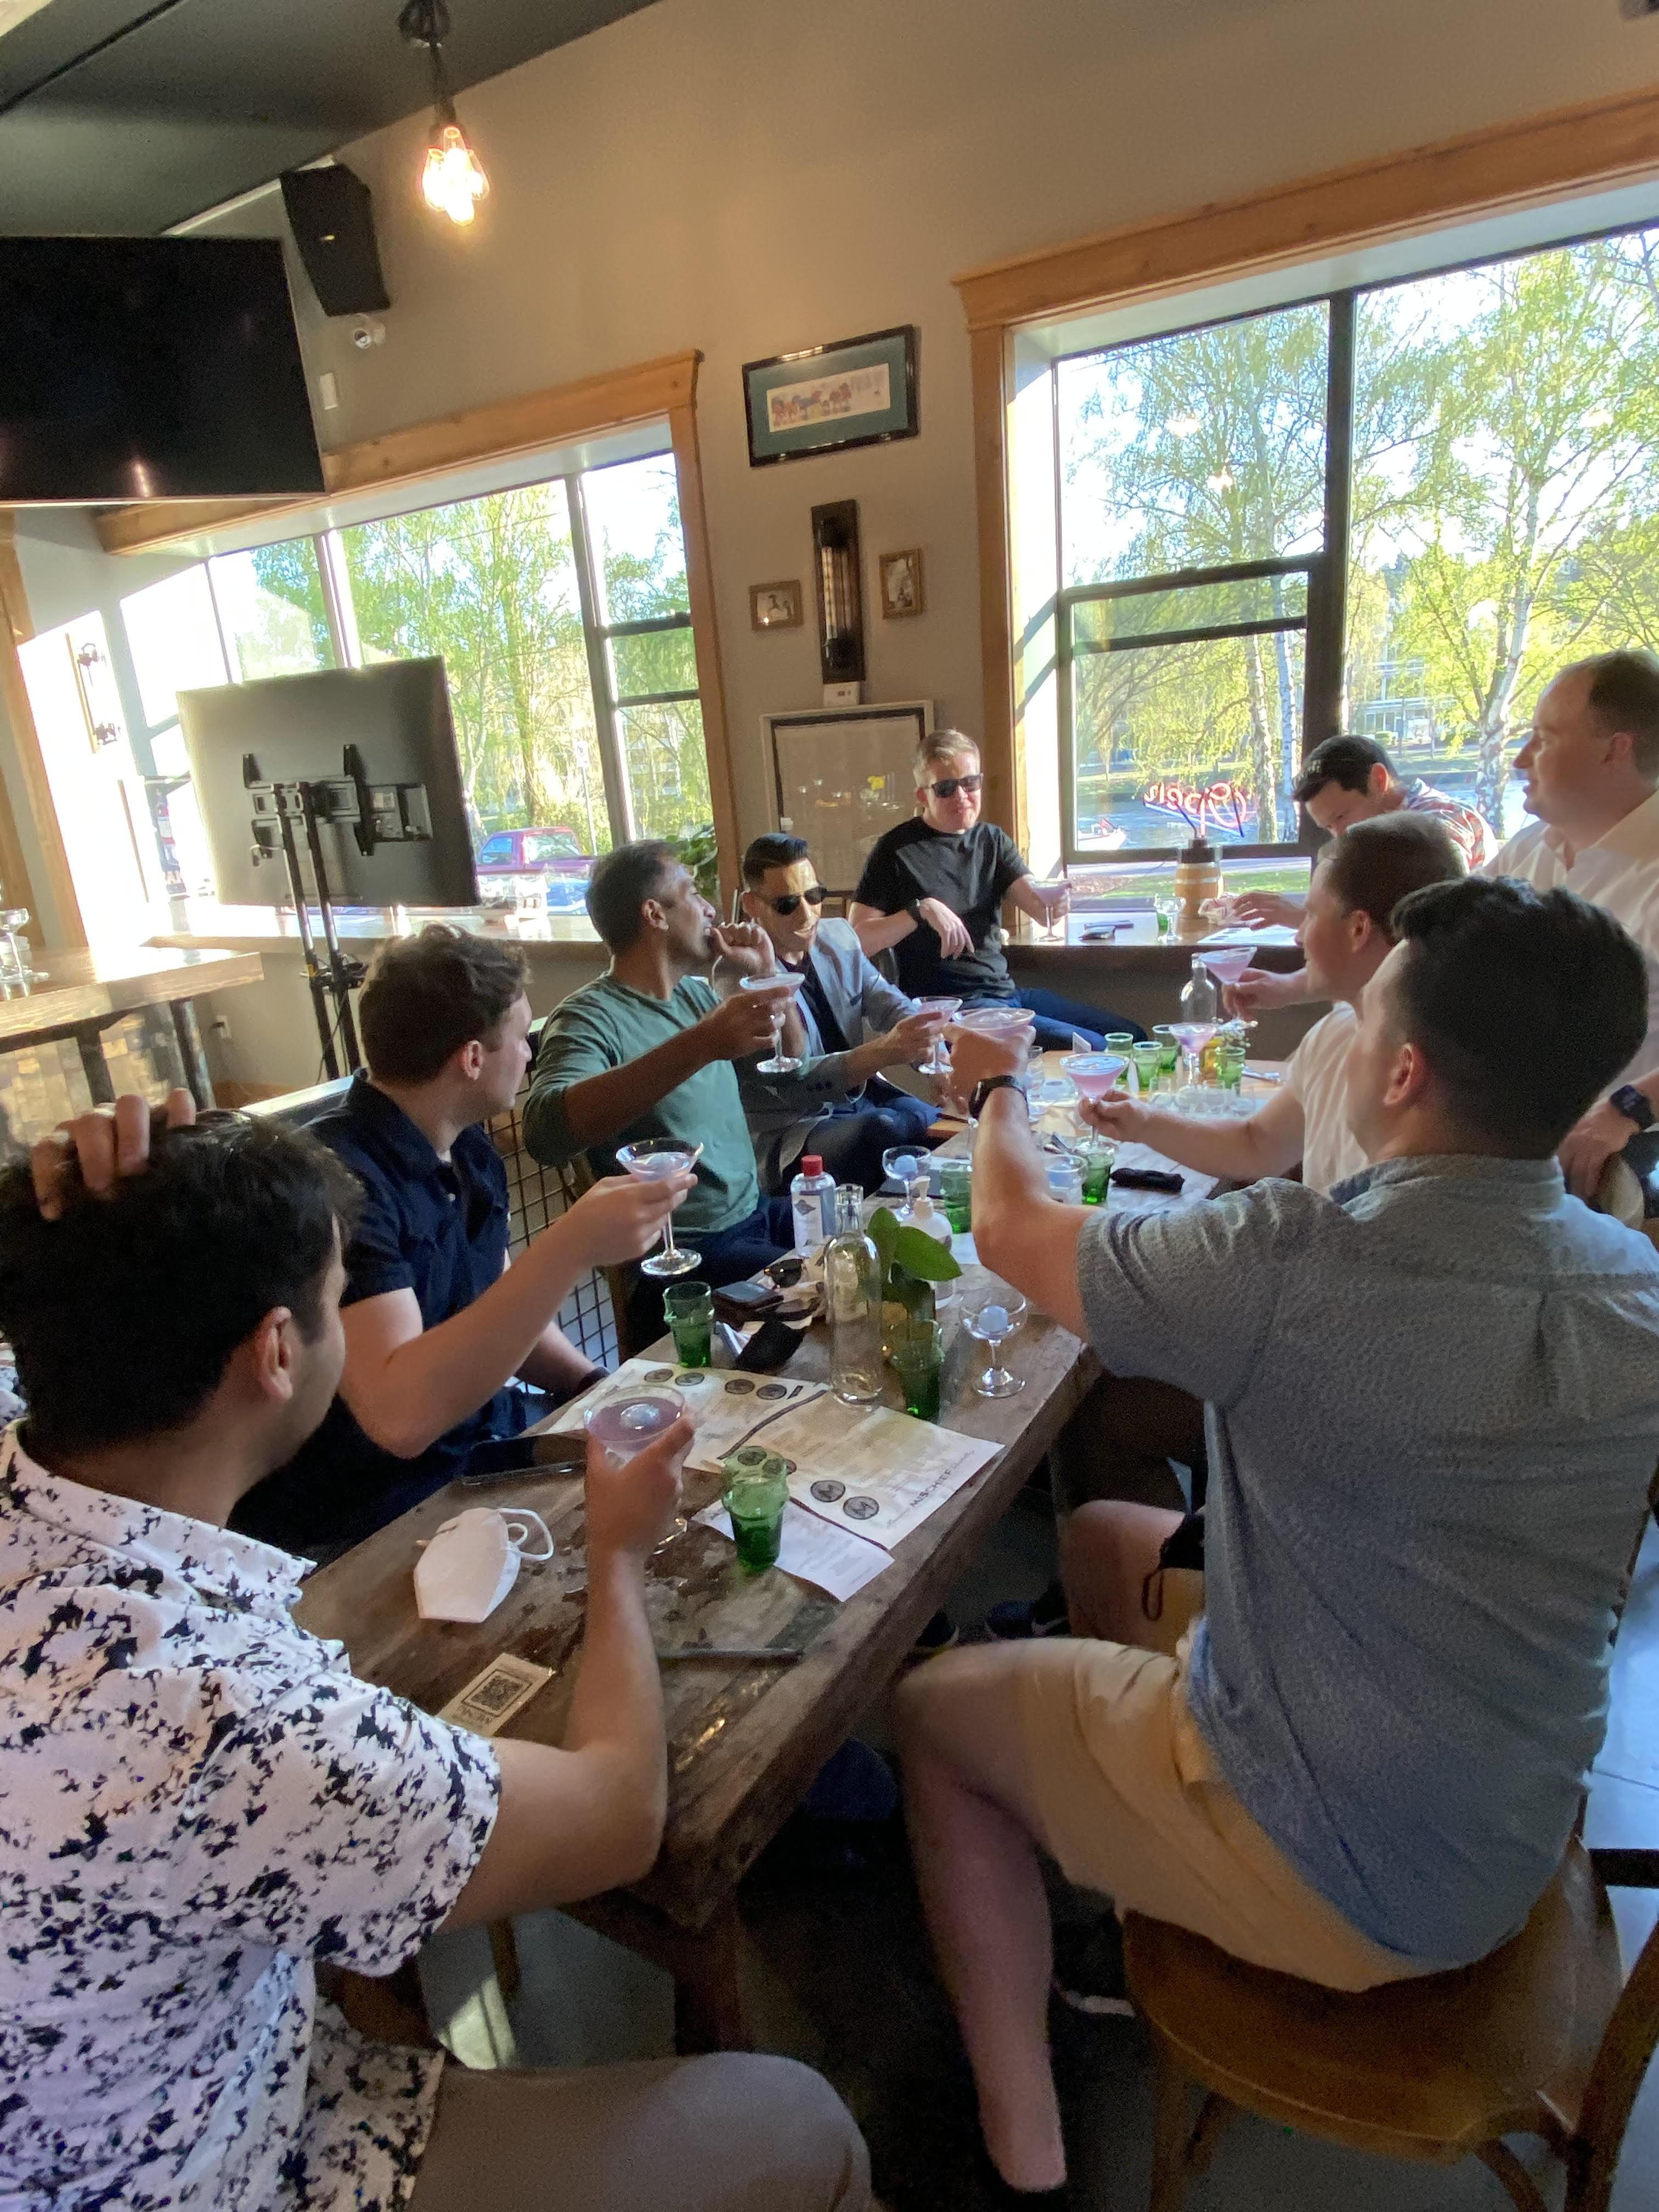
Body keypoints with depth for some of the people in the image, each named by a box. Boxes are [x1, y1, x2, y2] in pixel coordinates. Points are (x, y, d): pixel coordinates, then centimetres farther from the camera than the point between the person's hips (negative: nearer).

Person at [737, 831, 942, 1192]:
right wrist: (882, 1052, -38)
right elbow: (789, 1080, -23)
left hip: (863, 1096, 7)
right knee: (883, 1129, -33)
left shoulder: (839, 937, 6)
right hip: (791, 1132, -6)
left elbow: (894, 1006, 5)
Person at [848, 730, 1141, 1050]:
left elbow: (1037, 905, -1)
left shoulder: (993, 840, 14)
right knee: (1092, 1049, -20)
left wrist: (1052, 897, -24)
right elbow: (857, 940, -10)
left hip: (1006, 992, 7)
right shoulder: (897, 850, -3)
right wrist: (922, 909, -22)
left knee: (1132, 1037, 3)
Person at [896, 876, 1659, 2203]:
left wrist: (999, 1087, 6)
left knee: (935, 1710, 14)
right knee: (1104, 1537, 22)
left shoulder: (1294, 1268, -33)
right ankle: (1143, 1903, 41)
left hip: (1331, 1884, -6)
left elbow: (1014, 1228, -16)